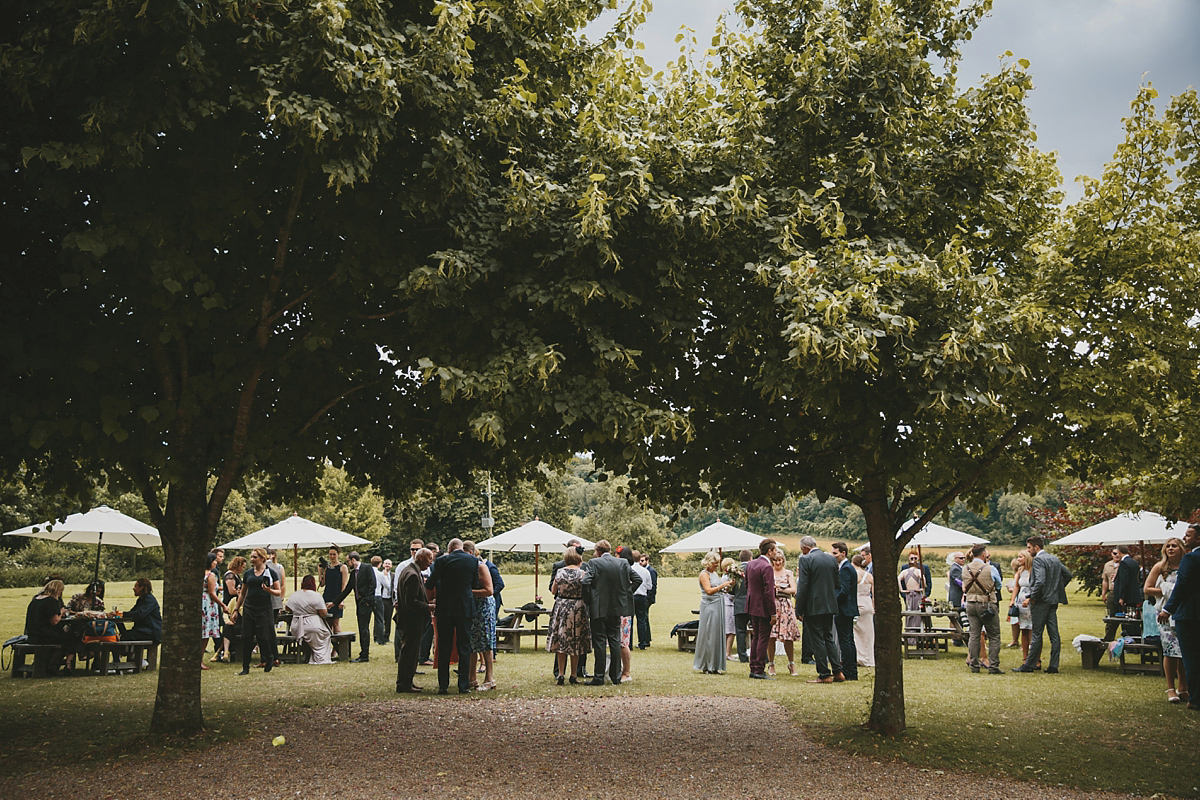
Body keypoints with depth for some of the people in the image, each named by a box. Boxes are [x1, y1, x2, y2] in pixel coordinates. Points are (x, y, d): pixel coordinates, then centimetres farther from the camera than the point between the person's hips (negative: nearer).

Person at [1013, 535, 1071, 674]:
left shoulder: (1038, 560, -14)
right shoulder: (1055, 559, 14)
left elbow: (1040, 581, -24)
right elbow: (1068, 574, 21)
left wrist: (1031, 598, -16)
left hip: (1041, 601, -8)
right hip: (1054, 600, 9)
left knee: (1037, 634, -3)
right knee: (1054, 634, 6)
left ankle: (1029, 665, 3)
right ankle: (1053, 666, 7)